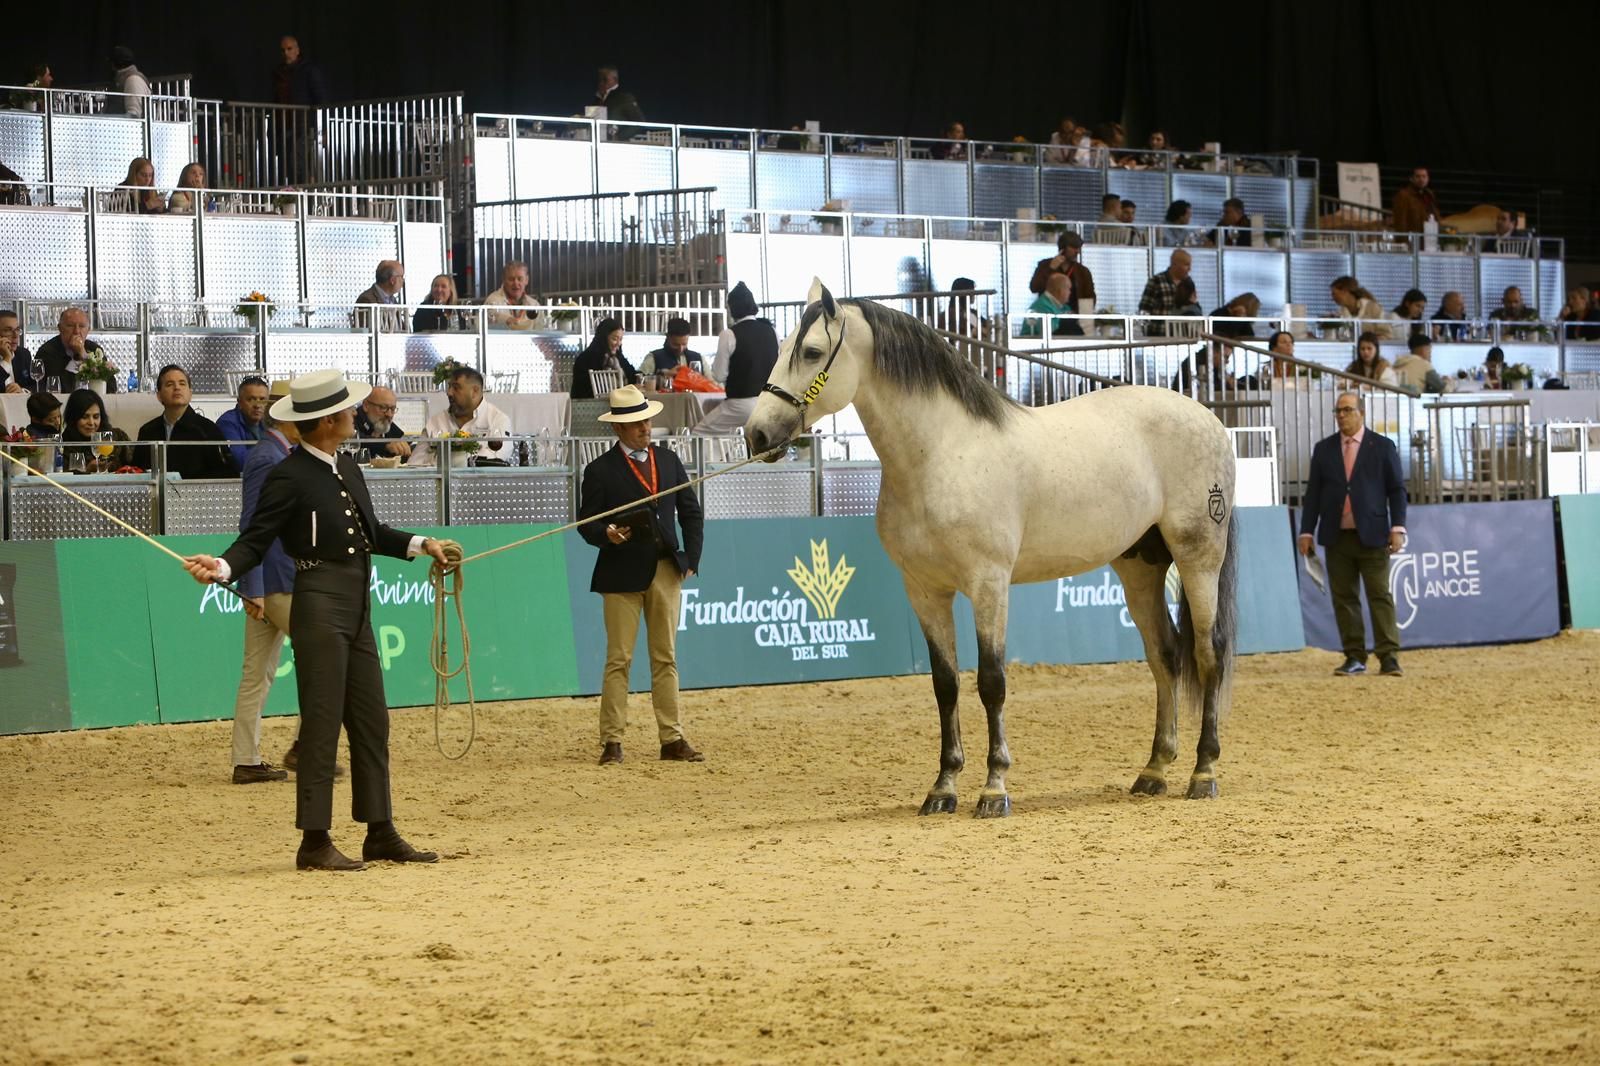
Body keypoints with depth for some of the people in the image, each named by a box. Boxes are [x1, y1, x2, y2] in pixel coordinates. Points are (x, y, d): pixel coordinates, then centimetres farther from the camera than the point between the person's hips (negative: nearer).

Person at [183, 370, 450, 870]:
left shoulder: (348, 471, 13)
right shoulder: (289, 477, -12)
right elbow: (256, 541, -14)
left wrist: (420, 544, 21)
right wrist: (222, 566, -31)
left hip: (356, 608, 9)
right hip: (320, 608, -9)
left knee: (372, 723, 12)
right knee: (322, 725, -5)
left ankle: (381, 833, 21)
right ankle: (315, 842, 0)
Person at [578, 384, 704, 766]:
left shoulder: (668, 459, 9)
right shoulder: (600, 470, -5)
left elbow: (691, 512, 13)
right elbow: (586, 523, -4)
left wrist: (691, 558, 3)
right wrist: (607, 535, -26)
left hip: (666, 570, 4)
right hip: (622, 573, -4)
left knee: (666, 658, 9)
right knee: (619, 660, -1)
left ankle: (672, 739, 12)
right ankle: (611, 741, 3)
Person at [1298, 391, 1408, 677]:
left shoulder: (1383, 447, 3)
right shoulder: (1323, 449, 10)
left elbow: (1397, 489, 2)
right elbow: (1313, 492, 10)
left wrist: (1398, 528, -8)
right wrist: (1307, 531, 4)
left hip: (1372, 535, -3)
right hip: (1336, 536, 3)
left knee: (1380, 596, -5)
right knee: (1344, 598, 3)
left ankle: (1389, 657, -6)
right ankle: (1354, 657, 7)